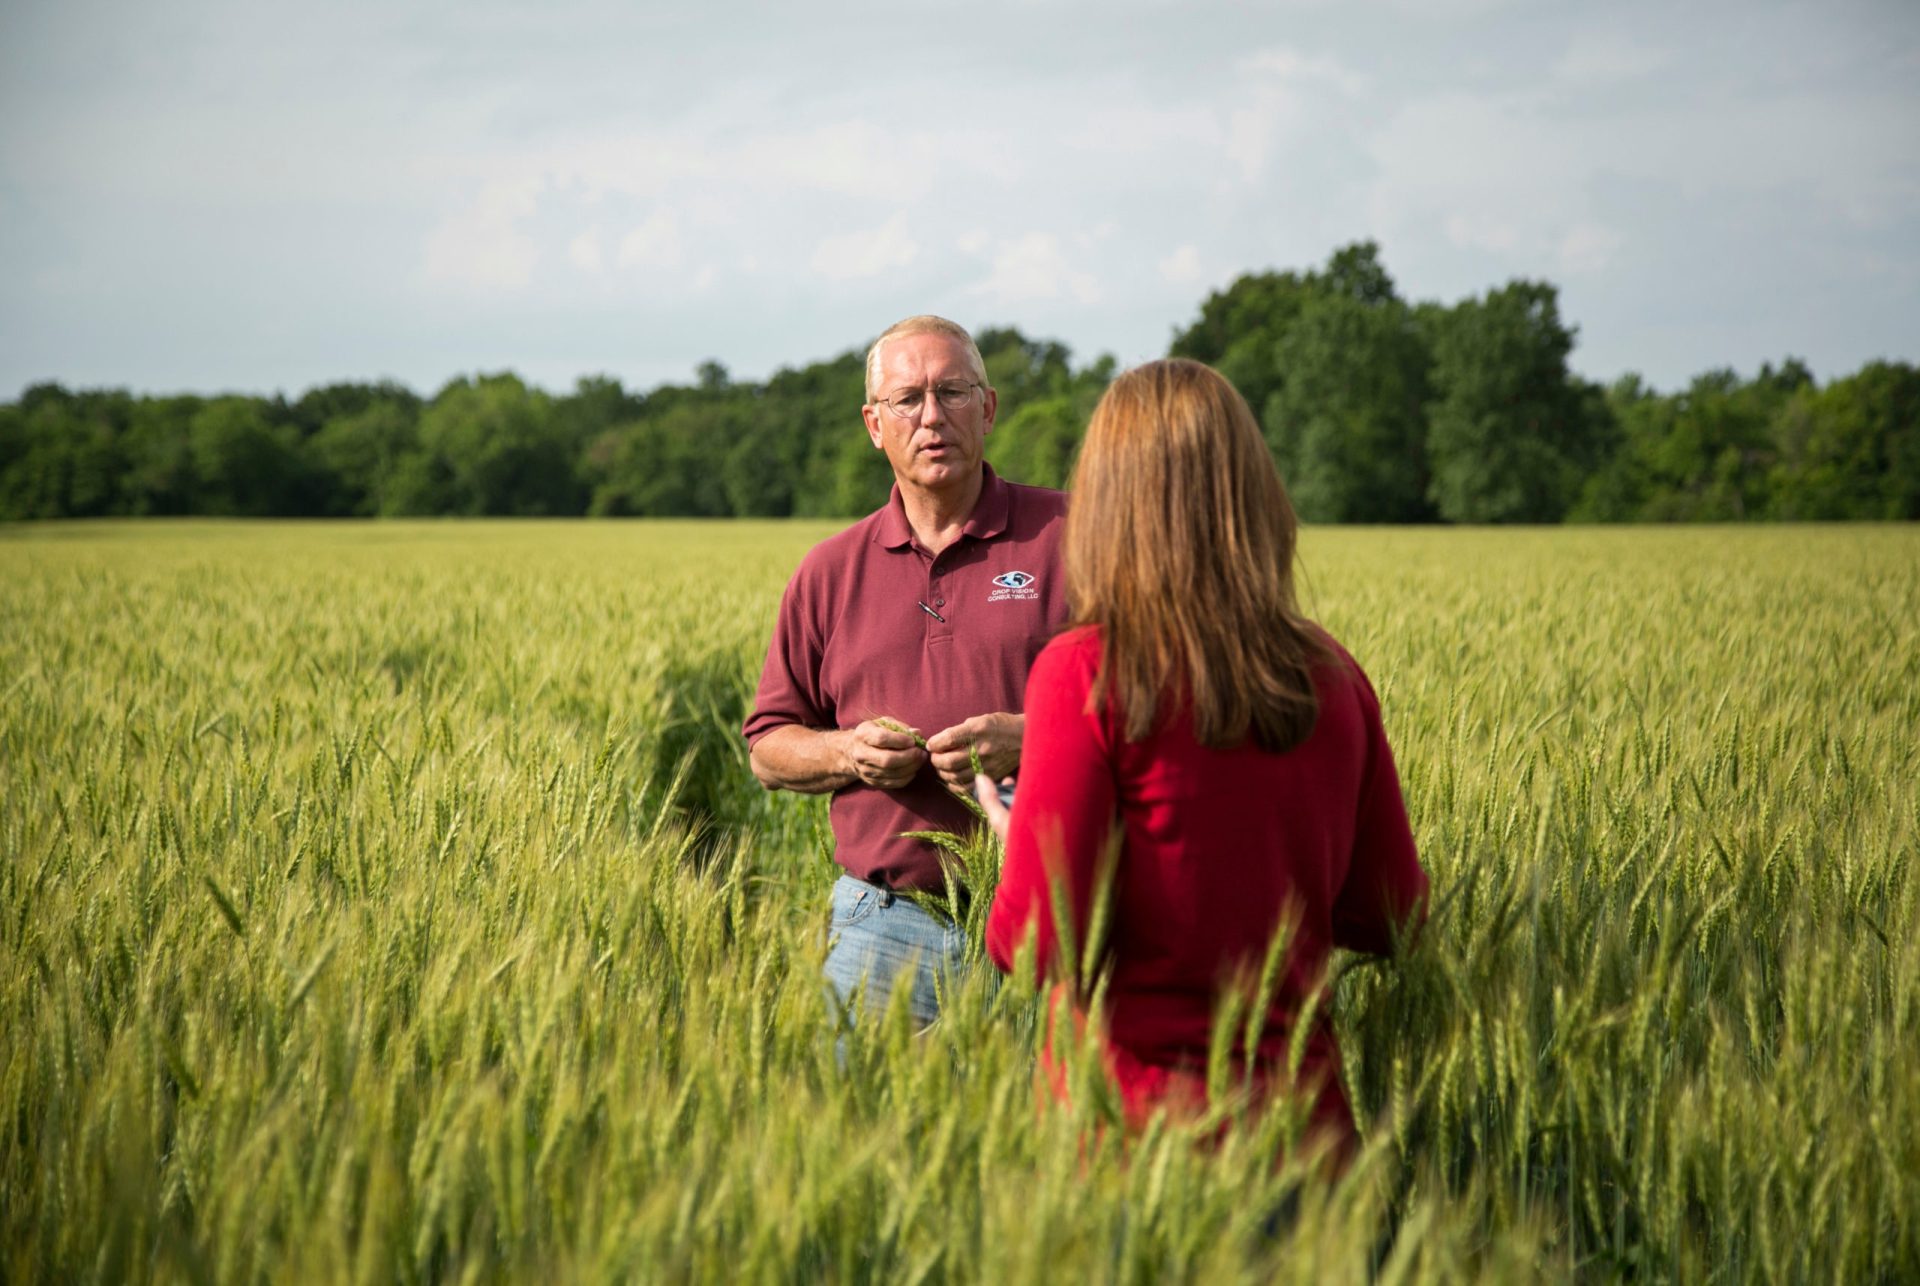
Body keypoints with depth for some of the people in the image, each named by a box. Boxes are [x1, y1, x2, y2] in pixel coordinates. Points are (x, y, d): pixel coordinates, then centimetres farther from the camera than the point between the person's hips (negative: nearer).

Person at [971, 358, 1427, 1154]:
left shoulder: (1085, 674, -13)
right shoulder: (1332, 676, 1)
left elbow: (1038, 942, -16)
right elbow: (1392, 921, 8)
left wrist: (1013, 836, 4)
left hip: (1136, 1105, -4)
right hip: (1298, 1102, 4)